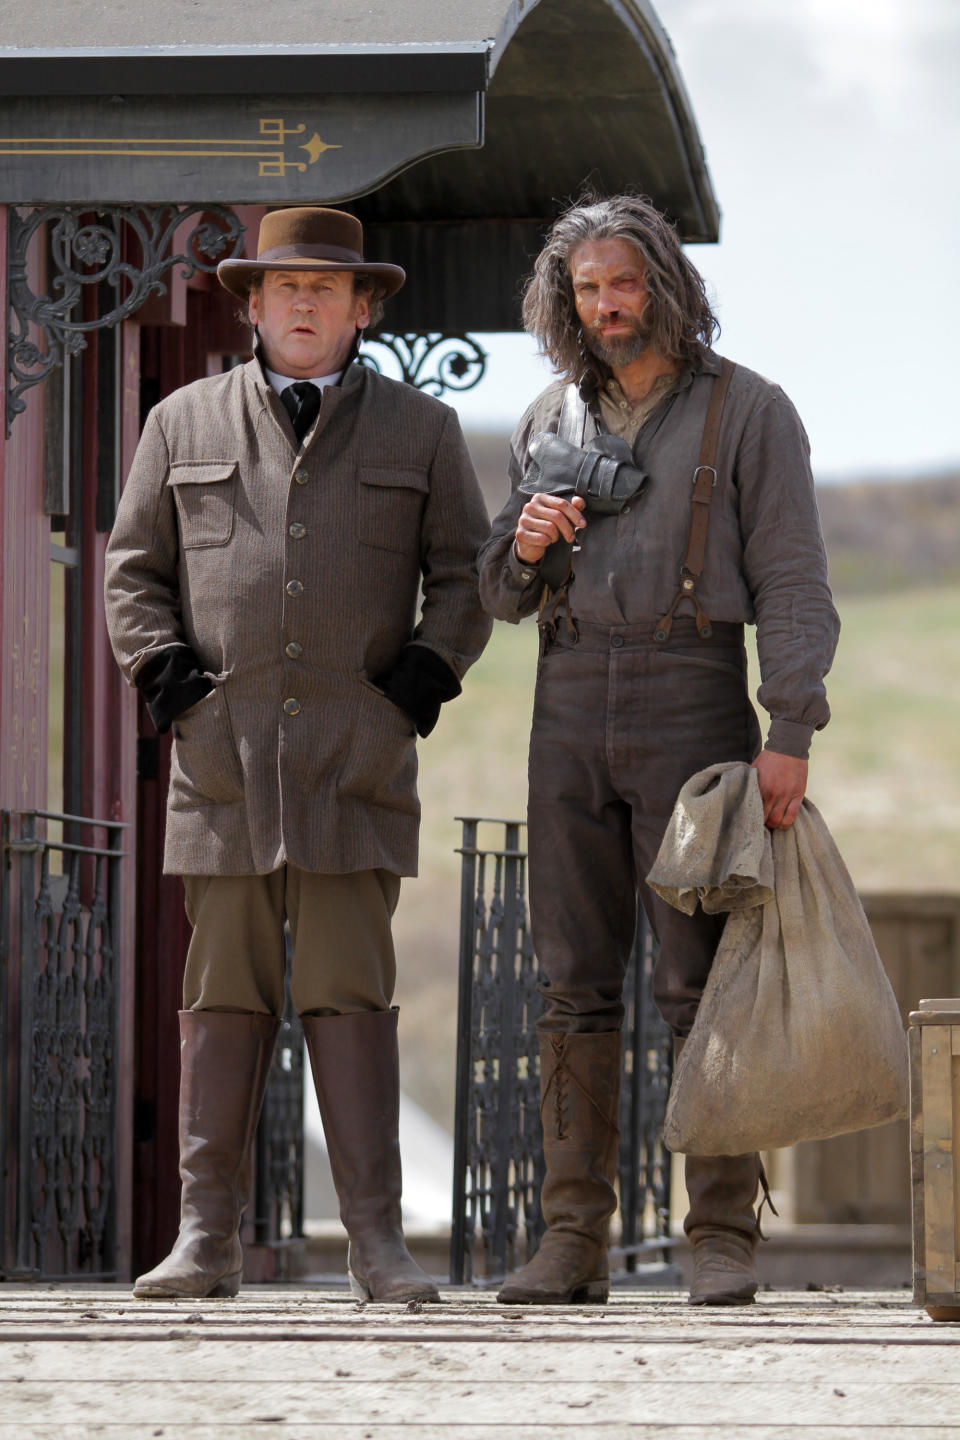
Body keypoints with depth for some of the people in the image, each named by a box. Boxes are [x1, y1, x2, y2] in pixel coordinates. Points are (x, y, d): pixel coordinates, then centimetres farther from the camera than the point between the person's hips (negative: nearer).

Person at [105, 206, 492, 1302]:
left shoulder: (420, 431, 12)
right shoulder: (183, 424, 13)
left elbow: (465, 575, 14)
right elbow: (133, 568, 16)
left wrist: (422, 676, -1)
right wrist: (163, 671, 1)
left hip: (356, 758, -1)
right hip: (220, 750, 1)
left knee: (351, 996, -6)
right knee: (223, 995, 0)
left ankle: (376, 1242, -5)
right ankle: (205, 1237, 1)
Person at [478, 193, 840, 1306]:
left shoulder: (747, 412, 0)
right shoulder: (550, 422, 14)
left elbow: (792, 582, -6)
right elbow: (504, 596, 18)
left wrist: (790, 734, -16)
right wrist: (525, 544, -6)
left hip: (693, 703, -4)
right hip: (572, 711, 4)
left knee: (701, 982, -7)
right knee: (575, 983, 1)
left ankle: (723, 1239, -4)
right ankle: (573, 1241, 3)